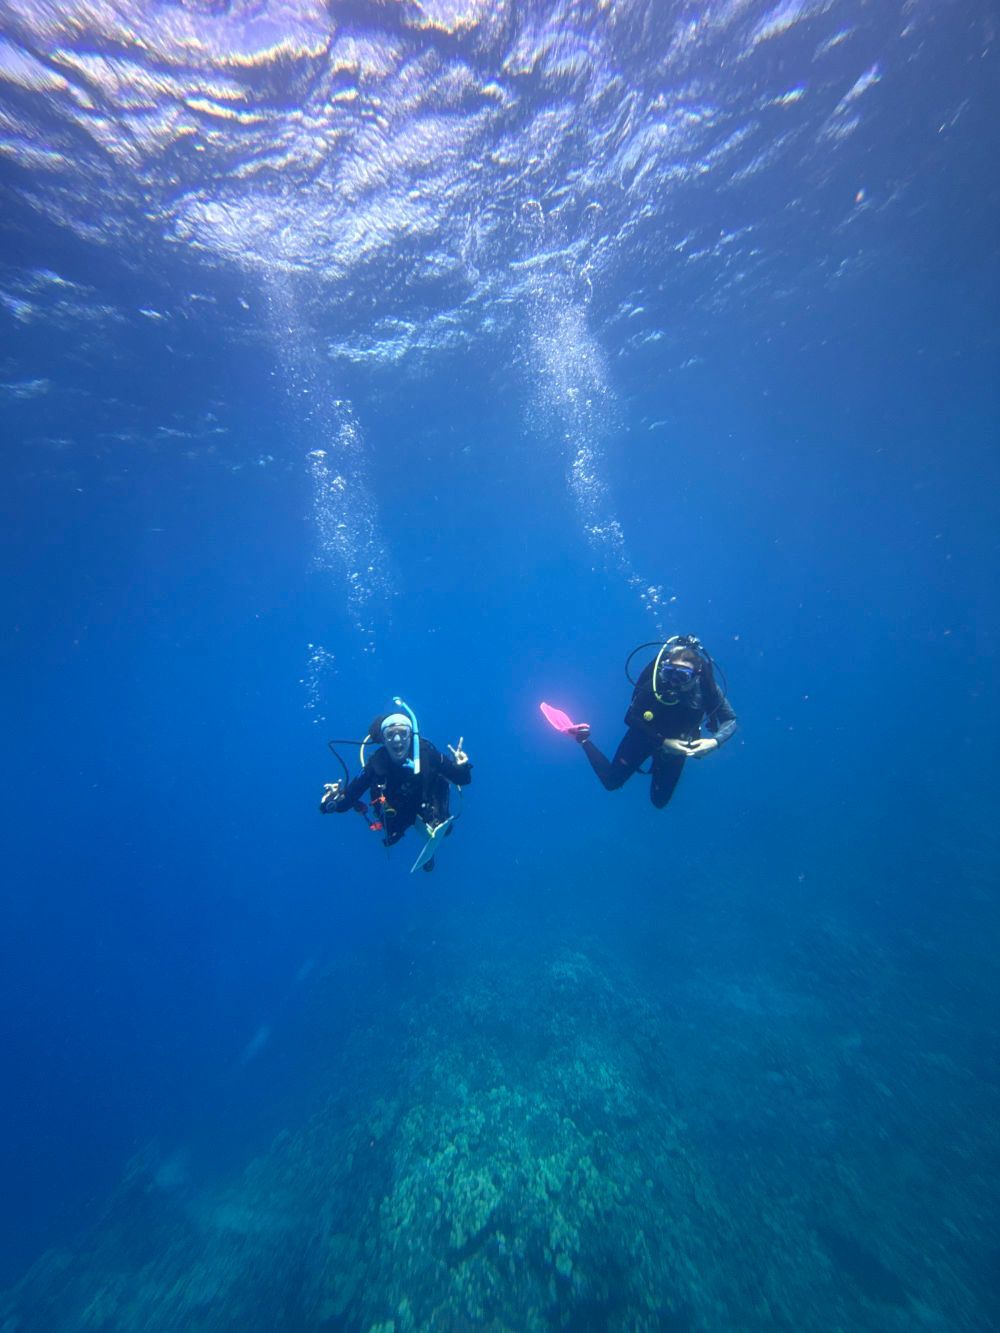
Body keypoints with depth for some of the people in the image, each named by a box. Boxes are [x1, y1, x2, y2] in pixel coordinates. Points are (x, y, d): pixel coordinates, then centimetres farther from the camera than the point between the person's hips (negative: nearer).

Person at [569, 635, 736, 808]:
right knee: (611, 782, 6)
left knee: (659, 801, 15)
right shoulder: (655, 681, -34)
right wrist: (663, 742, -31)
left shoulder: (707, 689, -29)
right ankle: (583, 738, 23)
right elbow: (631, 718, -24)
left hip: (676, 744, 2)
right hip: (644, 734, -2)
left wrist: (714, 742, -35)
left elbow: (731, 720, -15)